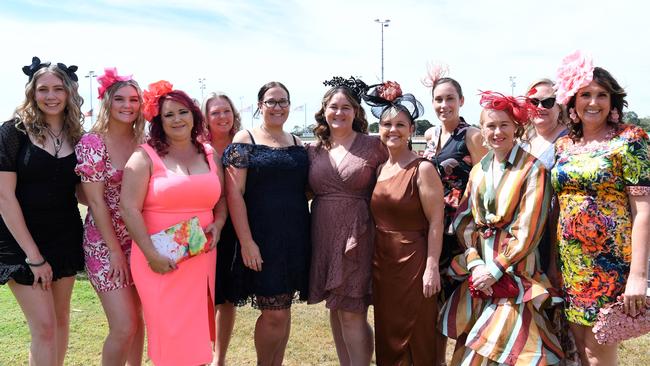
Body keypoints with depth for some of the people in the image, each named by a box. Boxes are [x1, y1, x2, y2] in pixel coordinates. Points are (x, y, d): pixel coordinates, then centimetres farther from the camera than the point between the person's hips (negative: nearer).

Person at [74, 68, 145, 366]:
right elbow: (95, 200, -13)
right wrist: (115, 250, -13)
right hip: (104, 243, -5)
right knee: (124, 327, -8)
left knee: (137, 318, 13)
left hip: (138, 240, 5)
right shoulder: (92, 142, -11)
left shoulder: (142, 144, 4)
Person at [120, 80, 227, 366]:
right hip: (160, 261, -4)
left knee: (198, 332, 13)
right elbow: (129, 208, -11)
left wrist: (218, 224, -2)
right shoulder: (145, 157, -5)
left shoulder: (209, 154, 11)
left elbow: (221, 198, 18)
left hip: (201, 259, 5)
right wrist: (151, 255, -16)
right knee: (172, 334, -1)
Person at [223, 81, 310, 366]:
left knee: (284, 308, 13)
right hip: (262, 238, -5)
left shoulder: (298, 144, 12)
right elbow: (234, 193, -10)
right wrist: (246, 241, -16)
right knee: (274, 313, -3)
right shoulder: (245, 140, -3)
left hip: (295, 238, 5)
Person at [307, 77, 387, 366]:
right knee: (335, 309, 14)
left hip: (357, 237, -4)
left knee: (352, 312, -4)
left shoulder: (373, 147, -3)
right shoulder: (314, 150, 7)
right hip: (324, 236, 4)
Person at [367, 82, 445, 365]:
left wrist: (432, 267, -17)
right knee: (386, 335, 17)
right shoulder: (379, 169, 7)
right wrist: (372, 261, 9)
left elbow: (436, 221, -13)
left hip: (413, 261, -6)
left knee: (416, 340, 6)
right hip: (381, 262, 6)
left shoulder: (423, 169, -11)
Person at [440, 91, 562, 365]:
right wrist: (475, 263, -7)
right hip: (479, 271, 5)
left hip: (515, 274, -5)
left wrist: (495, 269, -13)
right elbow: (464, 221, 6)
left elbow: (528, 229, -13)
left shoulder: (532, 168, -8)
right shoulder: (478, 170, 10)